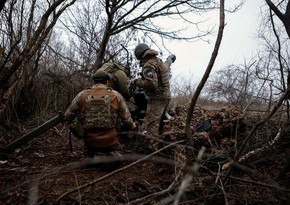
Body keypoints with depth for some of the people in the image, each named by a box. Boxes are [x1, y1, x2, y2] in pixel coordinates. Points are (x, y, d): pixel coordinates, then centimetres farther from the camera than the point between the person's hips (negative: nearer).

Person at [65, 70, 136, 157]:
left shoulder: (82, 95, -2)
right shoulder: (116, 95, -4)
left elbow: (68, 116, 6)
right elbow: (126, 118, 0)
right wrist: (132, 126, 21)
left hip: (90, 141, 2)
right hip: (110, 142, -1)